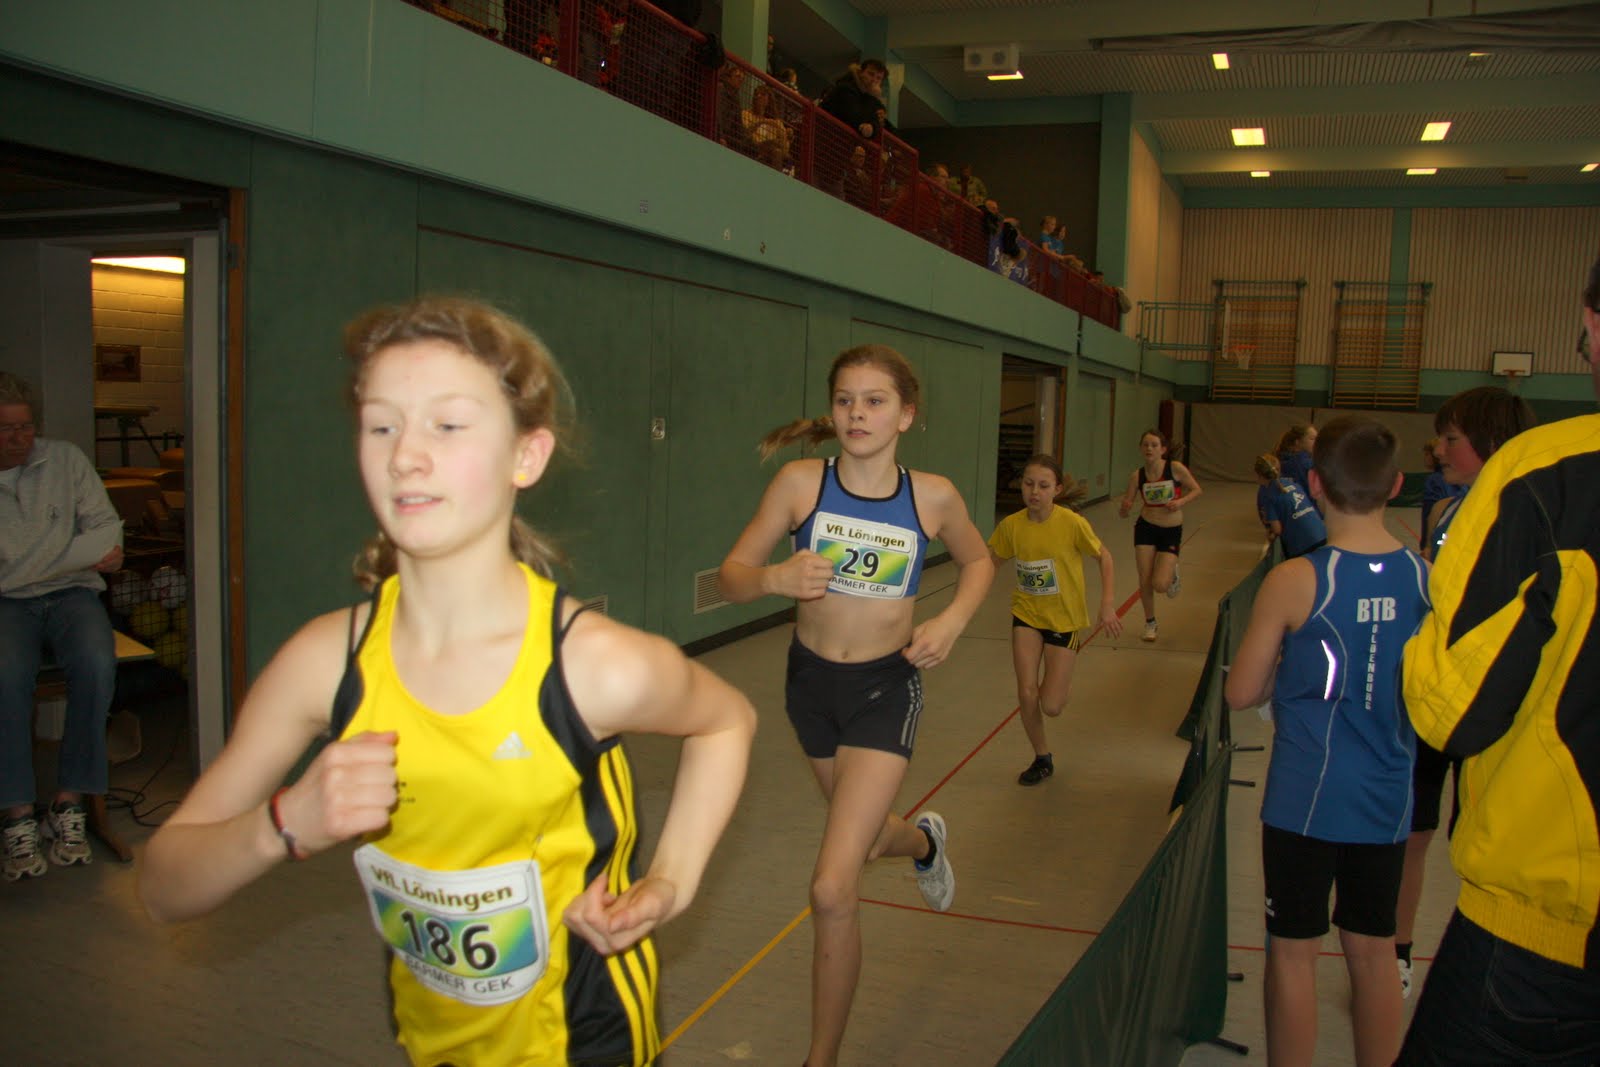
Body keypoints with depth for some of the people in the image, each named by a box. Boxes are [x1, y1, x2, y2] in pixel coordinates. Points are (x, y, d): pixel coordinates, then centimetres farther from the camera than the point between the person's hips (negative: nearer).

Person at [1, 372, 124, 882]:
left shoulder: (66, 459, 9)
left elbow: (107, 530, 6)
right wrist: (83, 554, -12)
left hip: (71, 593, 1)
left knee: (97, 663, -31)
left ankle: (69, 805, -21)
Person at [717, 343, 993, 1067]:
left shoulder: (932, 497, -10)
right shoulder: (801, 481, -11)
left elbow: (978, 560, 10)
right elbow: (731, 575, -9)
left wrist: (951, 622, -7)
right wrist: (774, 578, -31)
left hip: (886, 689, -3)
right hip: (810, 681, 3)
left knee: (832, 891, -12)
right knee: (861, 839, 26)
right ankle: (926, 839, 64)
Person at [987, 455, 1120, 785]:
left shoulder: (1072, 523, -20)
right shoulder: (1011, 525, -11)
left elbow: (1104, 557, -6)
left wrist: (1108, 604, -12)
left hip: (1066, 618, -2)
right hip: (1027, 613, 3)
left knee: (1050, 706, -4)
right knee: (1026, 693, -7)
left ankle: (1061, 683, 35)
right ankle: (1042, 758, 18)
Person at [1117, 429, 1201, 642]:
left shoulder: (1175, 468, -13)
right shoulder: (1137, 476, -6)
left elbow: (1196, 490, -1)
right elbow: (1124, 510, -4)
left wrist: (1181, 501, -19)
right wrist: (1124, 508, -27)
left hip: (1171, 531, -2)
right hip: (1146, 528, 2)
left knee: (1160, 585, -12)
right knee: (1144, 582, 0)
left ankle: (1172, 574, 26)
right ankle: (1150, 623, 25)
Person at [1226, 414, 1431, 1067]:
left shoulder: (1295, 581, -17)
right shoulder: (1427, 577, -6)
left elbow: (1241, 693, -9)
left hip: (1305, 797, -4)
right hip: (1388, 798, 4)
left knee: (1294, 954, 10)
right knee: (1374, 953, 18)